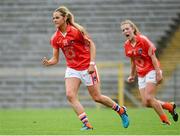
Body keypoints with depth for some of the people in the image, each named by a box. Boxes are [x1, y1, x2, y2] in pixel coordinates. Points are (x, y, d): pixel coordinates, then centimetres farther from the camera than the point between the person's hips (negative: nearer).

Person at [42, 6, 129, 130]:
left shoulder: (76, 30, -16)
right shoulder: (55, 38, -2)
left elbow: (91, 44, -10)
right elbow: (55, 59, 1)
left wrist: (92, 63, -18)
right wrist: (48, 62, -21)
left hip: (87, 68, -5)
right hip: (72, 69, 5)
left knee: (97, 97, 3)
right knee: (70, 95, -16)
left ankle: (121, 110, 27)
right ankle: (87, 124, -11)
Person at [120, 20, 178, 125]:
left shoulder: (143, 40, -15)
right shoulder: (127, 45, 3)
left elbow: (153, 57, -15)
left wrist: (158, 73, -19)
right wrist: (132, 75, 21)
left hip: (151, 71, -6)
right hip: (141, 75, 6)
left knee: (148, 98, -20)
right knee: (146, 103, -3)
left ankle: (165, 121, -6)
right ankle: (170, 106, 19)